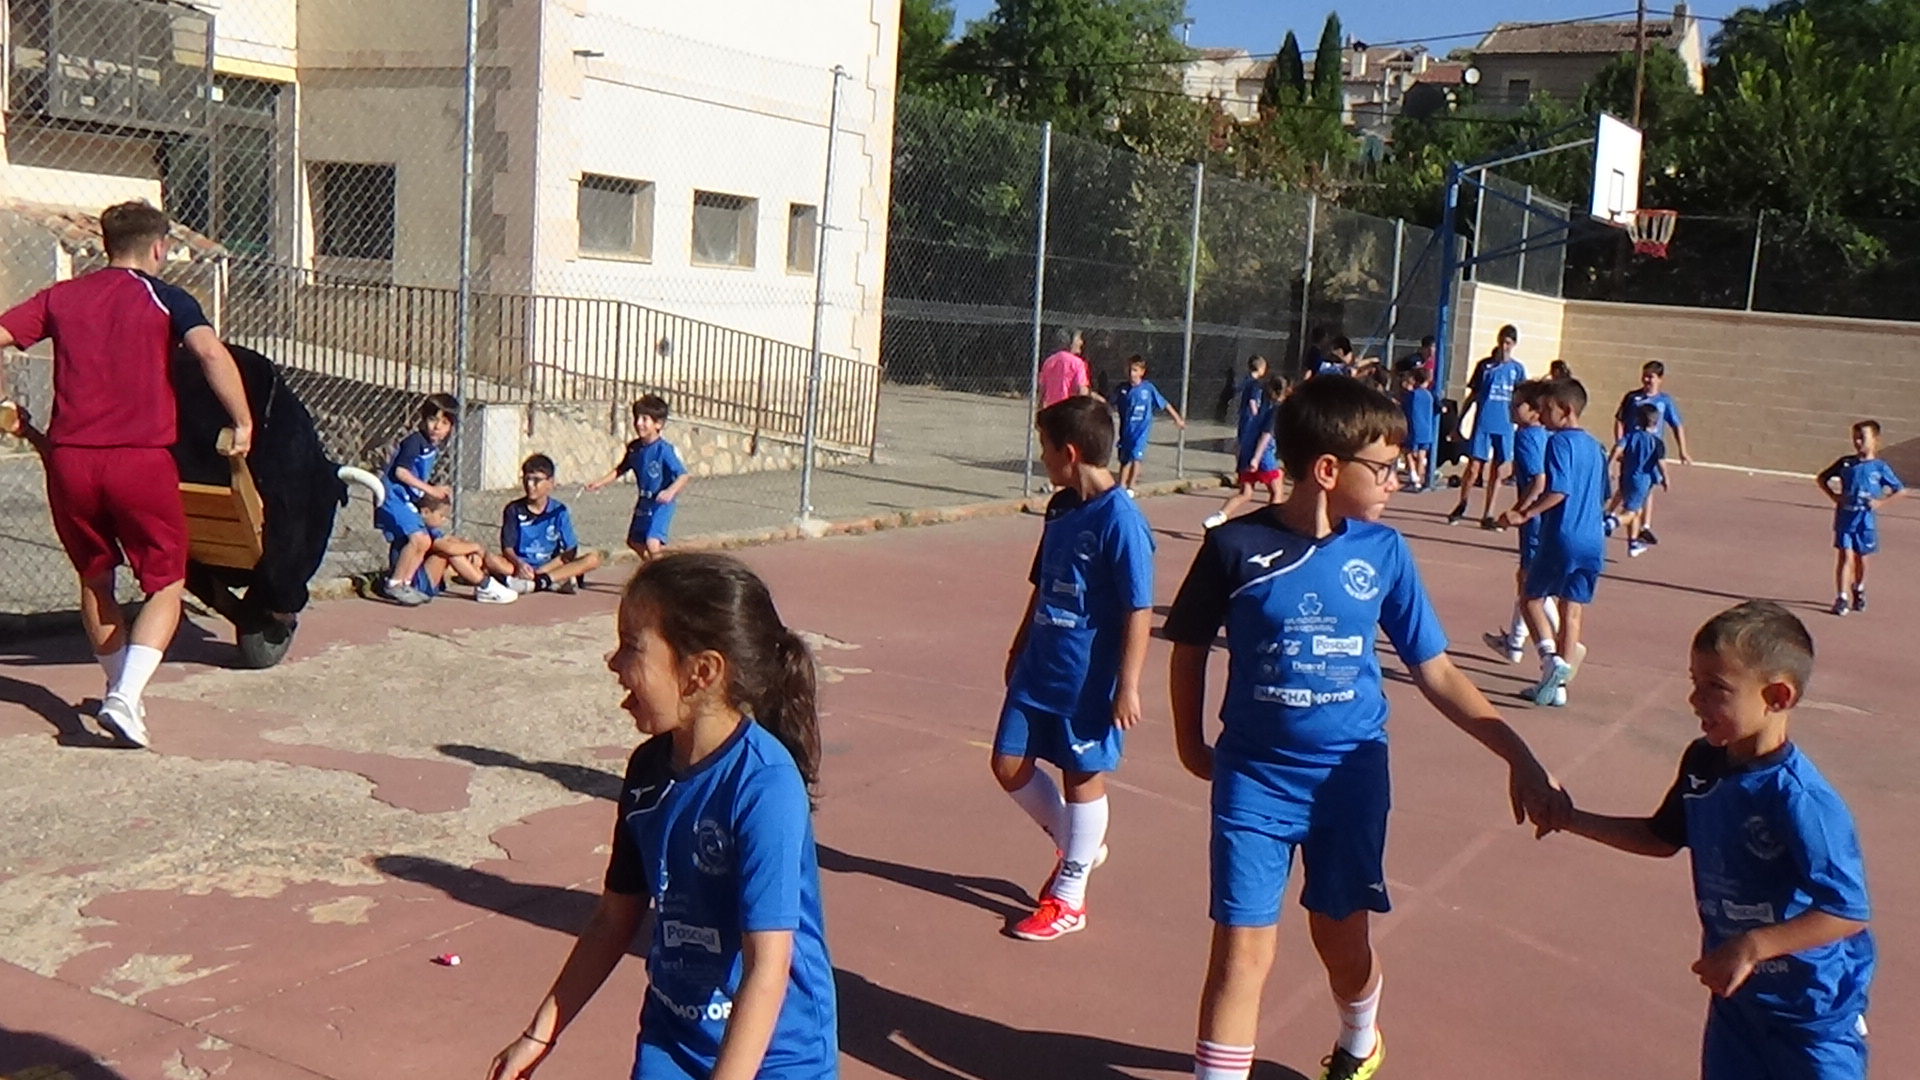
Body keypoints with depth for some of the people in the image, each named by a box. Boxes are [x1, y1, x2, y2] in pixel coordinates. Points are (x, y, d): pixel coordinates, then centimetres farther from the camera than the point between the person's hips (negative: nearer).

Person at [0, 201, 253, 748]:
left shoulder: (60, 296, 13)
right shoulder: (164, 298, 3)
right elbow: (211, 352, -15)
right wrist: (243, 422, -9)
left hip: (68, 458, 4)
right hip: (141, 460, -4)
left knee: (95, 578, 22)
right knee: (166, 584, 7)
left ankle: (120, 690, 34)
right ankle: (126, 697, -11)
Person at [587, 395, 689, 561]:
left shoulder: (664, 449, -23)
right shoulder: (634, 448, -2)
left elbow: (683, 475, -28)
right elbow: (621, 469, 15)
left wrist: (671, 491, -45)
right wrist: (600, 482, 9)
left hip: (661, 503, -8)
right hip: (643, 502, 8)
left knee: (652, 543, -24)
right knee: (634, 541, 21)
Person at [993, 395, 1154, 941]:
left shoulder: (1121, 520, -19)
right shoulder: (1060, 508, 6)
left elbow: (1139, 610, -18)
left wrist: (1127, 685, -18)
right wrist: (1019, 647, 23)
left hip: (1088, 680, -8)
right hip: (1039, 670, 8)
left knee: (1083, 776, 7)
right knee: (1010, 765, 12)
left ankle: (1068, 899, 21)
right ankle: (1077, 844, 35)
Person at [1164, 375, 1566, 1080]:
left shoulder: (1384, 551, -5)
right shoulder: (1235, 546, -12)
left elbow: (1435, 671, 1)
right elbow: (1190, 648, 3)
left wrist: (1519, 756, -2)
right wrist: (1190, 742, 9)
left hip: (1350, 777, 2)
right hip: (1254, 777, -2)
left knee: (1342, 938, 17)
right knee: (1242, 948, -3)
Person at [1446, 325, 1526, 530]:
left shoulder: (1517, 369, 7)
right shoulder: (1485, 365, 4)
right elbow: (1472, 396, 8)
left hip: (1505, 426, 1)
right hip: (1482, 423, -1)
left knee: (1497, 470, 5)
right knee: (1474, 467, -5)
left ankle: (1488, 515, 12)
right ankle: (1461, 507, 13)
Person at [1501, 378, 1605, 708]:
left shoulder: (1560, 441, -11)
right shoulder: (1595, 446, 14)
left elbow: (1559, 491, -22)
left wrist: (1525, 514, -19)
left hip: (1562, 537, -7)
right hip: (1593, 540, 7)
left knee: (1532, 595, 10)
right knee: (1572, 609, 11)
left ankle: (1552, 657, -9)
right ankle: (1559, 683, 13)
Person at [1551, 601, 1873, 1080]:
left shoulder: (1797, 799, -29)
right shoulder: (1702, 763, -6)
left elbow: (1849, 910, -29)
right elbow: (1662, 838, 11)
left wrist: (1751, 947, -33)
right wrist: (1572, 819, 4)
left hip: (1811, 1009, -7)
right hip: (1735, 992, 7)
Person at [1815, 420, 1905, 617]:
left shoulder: (1879, 467, -2)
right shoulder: (1846, 463, 2)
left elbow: (1901, 490, 4)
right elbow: (1822, 479, 13)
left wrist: (1881, 502, -7)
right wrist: (1834, 496, 0)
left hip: (1865, 519, 0)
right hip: (1844, 517, 0)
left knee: (1861, 558, 13)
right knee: (1845, 557, -5)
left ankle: (1859, 590, 37)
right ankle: (1842, 597, -7)